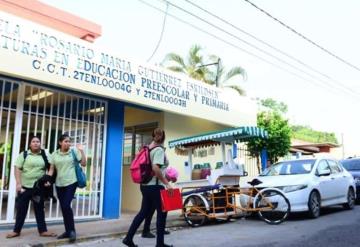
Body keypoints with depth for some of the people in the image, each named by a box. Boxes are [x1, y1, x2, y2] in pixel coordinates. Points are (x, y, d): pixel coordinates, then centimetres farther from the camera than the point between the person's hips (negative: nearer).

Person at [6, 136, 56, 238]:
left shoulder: (45, 156, 6)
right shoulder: (24, 154, 0)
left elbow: (51, 168, 6)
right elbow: (17, 169, -5)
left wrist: (48, 180, -7)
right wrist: (18, 183, -14)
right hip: (25, 186, -2)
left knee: (39, 209, 8)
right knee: (21, 209, 6)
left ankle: (43, 230, 13)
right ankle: (16, 230, 19)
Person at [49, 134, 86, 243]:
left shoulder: (74, 151, -1)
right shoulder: (54, 154, 5)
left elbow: (84, 164, -1)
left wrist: (81, 151, -10)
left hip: (71, 182, -3)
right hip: (59, 184, 4)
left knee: (66, 206, -13)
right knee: (63, 208, 8)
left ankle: (72, 230, 2)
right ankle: (68, 231, 20)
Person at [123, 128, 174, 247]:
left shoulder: (148, 148, 10)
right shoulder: (159, 149, -14)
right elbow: (155, 168, -26)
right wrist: (167, 183, -24)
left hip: (145, 185, 8)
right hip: (155, 186, -8)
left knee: (144, 212, 14)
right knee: (162, 213, 4)